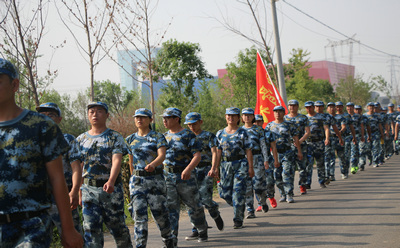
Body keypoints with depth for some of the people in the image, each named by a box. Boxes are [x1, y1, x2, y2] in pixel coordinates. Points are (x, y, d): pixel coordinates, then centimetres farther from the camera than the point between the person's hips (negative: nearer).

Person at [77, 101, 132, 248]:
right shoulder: (81, 139, 10)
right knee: (90, 228, -5)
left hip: (112, 189, -2)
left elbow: (117, 160, -15)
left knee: (117, 226, 7)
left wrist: (111, 182, -33)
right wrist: (78, 191, 7)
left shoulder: (115, 137, 0)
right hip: (89, 190, 2)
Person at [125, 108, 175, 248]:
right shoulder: (131, 139, 11)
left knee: (159, 211, 3)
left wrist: (152, 164, -36)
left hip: (155, 178, -3)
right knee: (139, 214, -6)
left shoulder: (158, 137, -1)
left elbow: (162, 155, -16)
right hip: (137, 180, 3)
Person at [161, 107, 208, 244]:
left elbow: (197, 155, -15)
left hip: (185, 177, -4)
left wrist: (188, 169, -30)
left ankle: (203, 232, 30)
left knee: (194, 206, 8)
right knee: (170, 208, -4)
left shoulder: (188, 135, -7)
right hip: (167, 177, 4)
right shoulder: (164, 136, 12)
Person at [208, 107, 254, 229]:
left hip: (240, 164, -4)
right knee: (225, 192, 2)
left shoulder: (242, 133, 1)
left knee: (238, 191, -8)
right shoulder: (220, 133, 10)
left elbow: (248, 151, -1)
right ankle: (240, 207, 30)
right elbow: (218, 152, 7)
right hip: (225, 165, 4)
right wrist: (215, 168, -1)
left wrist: (250, 168, -6)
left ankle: (238, 220, 0)